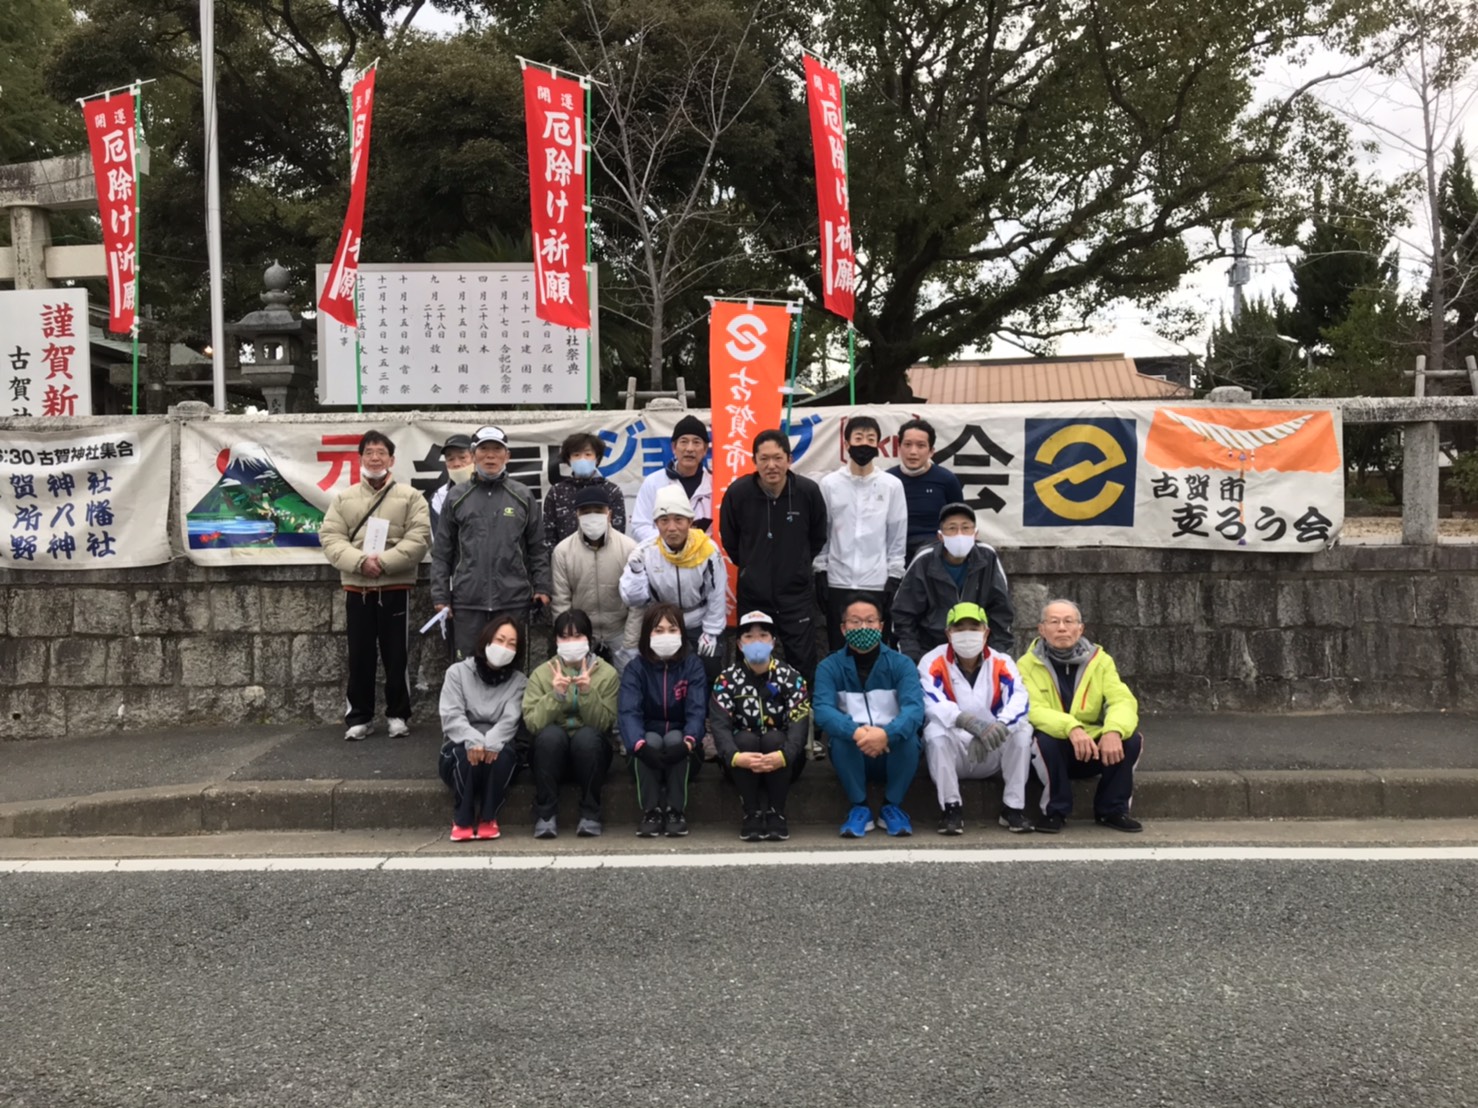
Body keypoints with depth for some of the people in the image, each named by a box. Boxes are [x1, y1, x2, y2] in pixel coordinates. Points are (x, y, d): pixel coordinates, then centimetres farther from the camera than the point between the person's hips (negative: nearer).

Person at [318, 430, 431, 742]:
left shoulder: (410, 497, 1)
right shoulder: (344, 498, 8)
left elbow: (419, 539, -9)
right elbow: (330, 538, -1)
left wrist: (384, 562, -19)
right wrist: (360, 561, -17)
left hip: (395, 588, -2)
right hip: (356, 588, 2)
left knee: (396, 656, 5)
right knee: (360, 656, 7)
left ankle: (398, 715, 18)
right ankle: (359, 717, 17)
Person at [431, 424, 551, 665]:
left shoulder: (523, 496, 6)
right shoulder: (456, 498, 7)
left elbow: (536, 547, 8)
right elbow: (442, 552, 7)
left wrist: (542, 587, 0)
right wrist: (440, 595, 1)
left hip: (514, 600, 0)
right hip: (468, 602, 0)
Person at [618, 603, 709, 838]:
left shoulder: (692, 666, -6)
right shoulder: (635, 668, -8)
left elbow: (697, 710, -19)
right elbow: (628, 711, -22)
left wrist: (688, 741, -40)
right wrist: (640, 745, -42)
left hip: (678, 740, 0)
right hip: (649, 740, 0)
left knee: (674, 738, -32)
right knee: (652, 740, -32)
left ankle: (676, 811, -24)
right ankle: (651, 812, -24)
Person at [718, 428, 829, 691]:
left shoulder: (809, 491, -12)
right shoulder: (738, 492, -14)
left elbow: (818, 537, 7)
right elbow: (729, 539, 5)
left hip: (796, 593, 0)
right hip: (752, 594, 0)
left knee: (804, 665, 6)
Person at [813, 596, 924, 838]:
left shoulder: (901, 664, -4)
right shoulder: (829, 667, -3)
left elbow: (915, 707, -22)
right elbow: (822, 709, -21)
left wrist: (886, 733, -43)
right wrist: (855, 732, -41)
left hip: (894, 753, 0)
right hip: (852, 755, 0)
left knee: (908, 735, -31)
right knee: (841, 735, -31)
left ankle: (892, 806, -9)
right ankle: (859, 808, -13)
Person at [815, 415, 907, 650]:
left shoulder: (892, 485, 2)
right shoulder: (829, 484, 2)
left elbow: (898, 536, 3)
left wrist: (894, 578, -1)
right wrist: (820, 572, 1)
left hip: (877, 583, 0)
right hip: (837, 582, 0)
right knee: (839, 650, 6)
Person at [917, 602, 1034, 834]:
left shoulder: (1002, 663, 0)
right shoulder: (932, 662, -7)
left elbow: (1019, 701, -18)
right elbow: (932, 703, -26)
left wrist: (995, 729, -40)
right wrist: (972, 723, -44)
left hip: (992, 756, 2)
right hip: (951, 755, -2)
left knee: (1022, 728, -23)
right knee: (936, 729, -31)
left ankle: (1014, 807, -13)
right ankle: (951, 808, -20)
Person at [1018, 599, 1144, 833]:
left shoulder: (1100, 660, 1)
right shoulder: (1028, 664, -8)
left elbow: (1123, 700, -12)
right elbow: (1033, 710, -22)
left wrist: (1114, 730, -34)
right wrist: (1071, 728, -41)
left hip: (1094, 747, 3)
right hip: (1054, 748, -3)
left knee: (1131, 739, -22)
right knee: (1045, 740, -35)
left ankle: (1112, 810, 0)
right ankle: (1055, 811, -12)